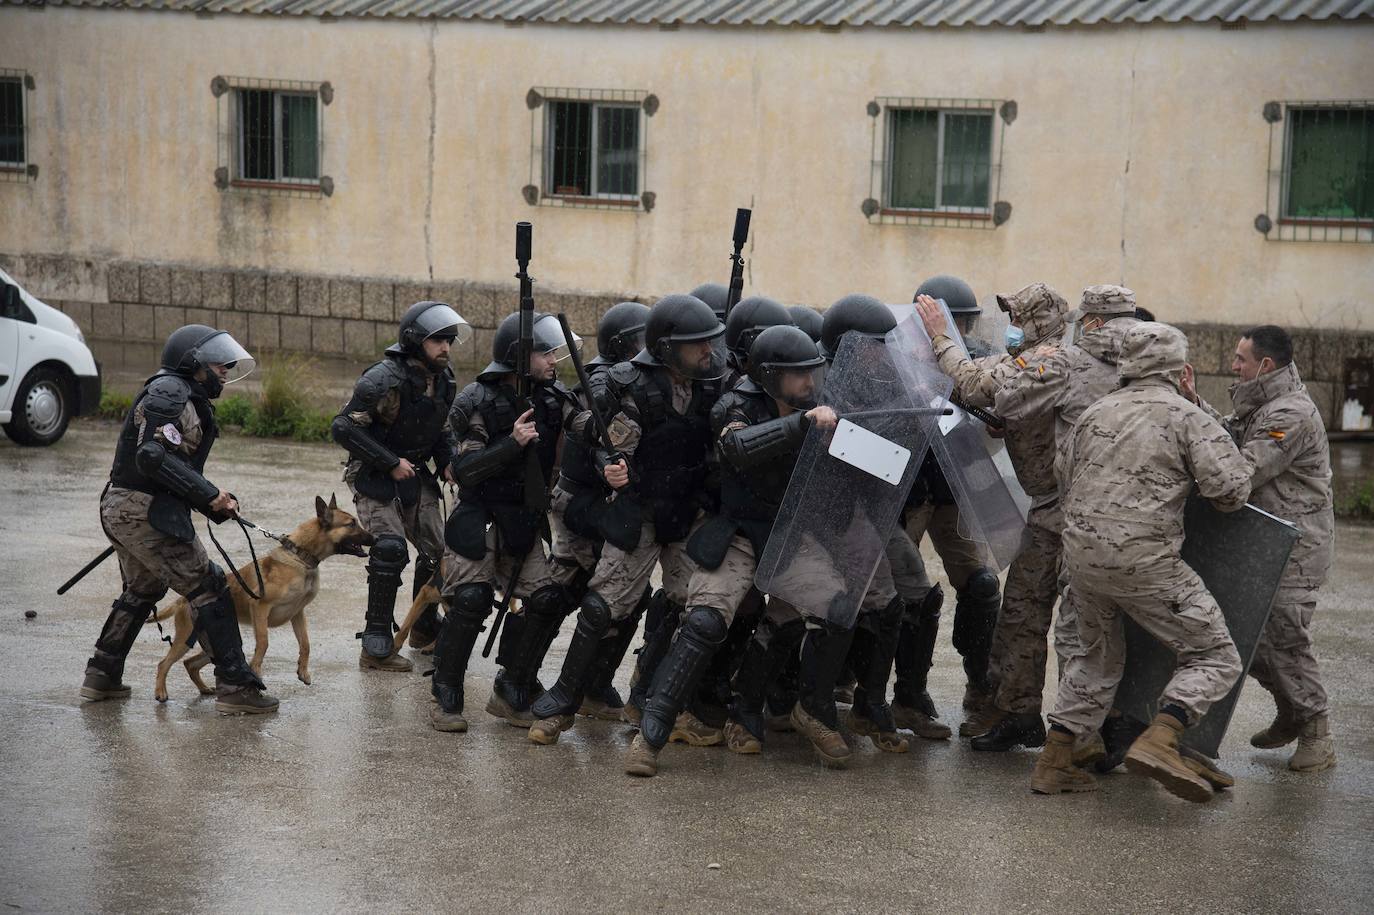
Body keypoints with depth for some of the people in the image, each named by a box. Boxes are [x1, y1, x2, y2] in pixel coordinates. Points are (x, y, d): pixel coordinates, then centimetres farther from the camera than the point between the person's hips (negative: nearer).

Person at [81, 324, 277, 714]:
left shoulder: (190, 400, 20)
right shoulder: (169, 392, -13)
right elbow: (153, 456, -24)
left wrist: (215, 505, 5)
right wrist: (208, 493, -21)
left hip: (122, 508, 11)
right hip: (145, 511, -11)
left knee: (141, 591, 26)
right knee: (207, 589, -7)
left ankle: (102, 675, 33)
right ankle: (235, 686, -7)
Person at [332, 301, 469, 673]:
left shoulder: (444, 381, 3)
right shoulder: (384, 379, -22)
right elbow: (344, 427, -23)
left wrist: (447, 461, -2)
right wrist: (391, 463, -22)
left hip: (414, 476, 8)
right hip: (374, 476, -7)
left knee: (438, 549, 8)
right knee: (390, 548, -22)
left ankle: (426, 627, 30)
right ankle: (376, 646, -16)